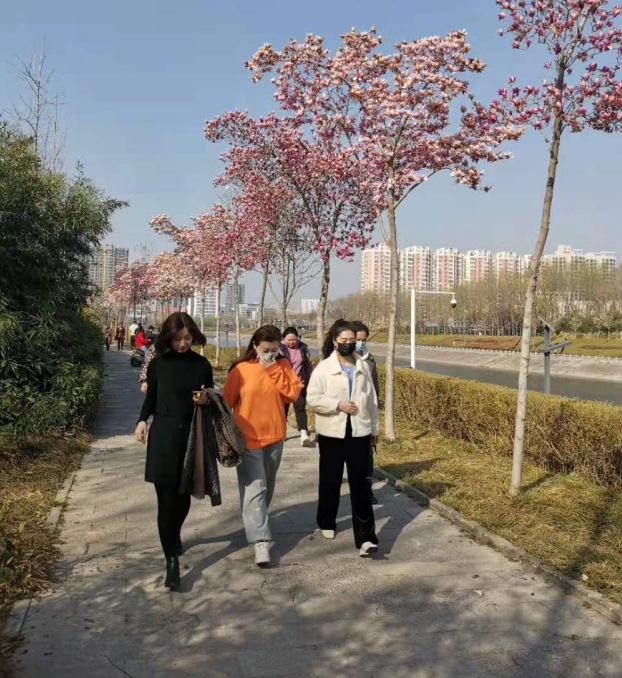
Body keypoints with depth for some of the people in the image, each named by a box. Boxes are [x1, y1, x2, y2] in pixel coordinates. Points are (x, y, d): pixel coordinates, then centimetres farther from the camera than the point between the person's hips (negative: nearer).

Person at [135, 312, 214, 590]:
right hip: (163, 437, -2)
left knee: (183, 495, 15)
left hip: (192, 437, 2)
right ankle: (171, 560, 3)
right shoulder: (158, 364, -2)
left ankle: (175, 535, 44)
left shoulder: (202, 364, 1)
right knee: (166, 499, -3)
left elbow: (212, 400, 9)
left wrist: (206, 400, -13)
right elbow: (151, 397, 7)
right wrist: (142, 420, -9)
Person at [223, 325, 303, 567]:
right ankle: (261, 541, -11)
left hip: (274, 436, 4)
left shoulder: (282, 365, 1)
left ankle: (256, 523, 35)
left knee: (267, 487, 15)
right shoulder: (240, 369, -9)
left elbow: (293, 394, -9)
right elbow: (227, 403, -1)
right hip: (247, 438, -4)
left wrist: (273, 370, -17)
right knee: (254, 487, -9)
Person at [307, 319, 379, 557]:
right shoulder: (323, 368, -5)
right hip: (332, 433, -2)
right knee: (330, 481, 13)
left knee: (360, 484, -1)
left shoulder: (363, 367, 6)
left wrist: (374, 429, 14)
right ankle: (327, 523, 34)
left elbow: (371, 400, 11)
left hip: (359, 432, 2)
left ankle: (365, 537, -4)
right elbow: (312, 399, -11)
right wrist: (338, 405, -20)